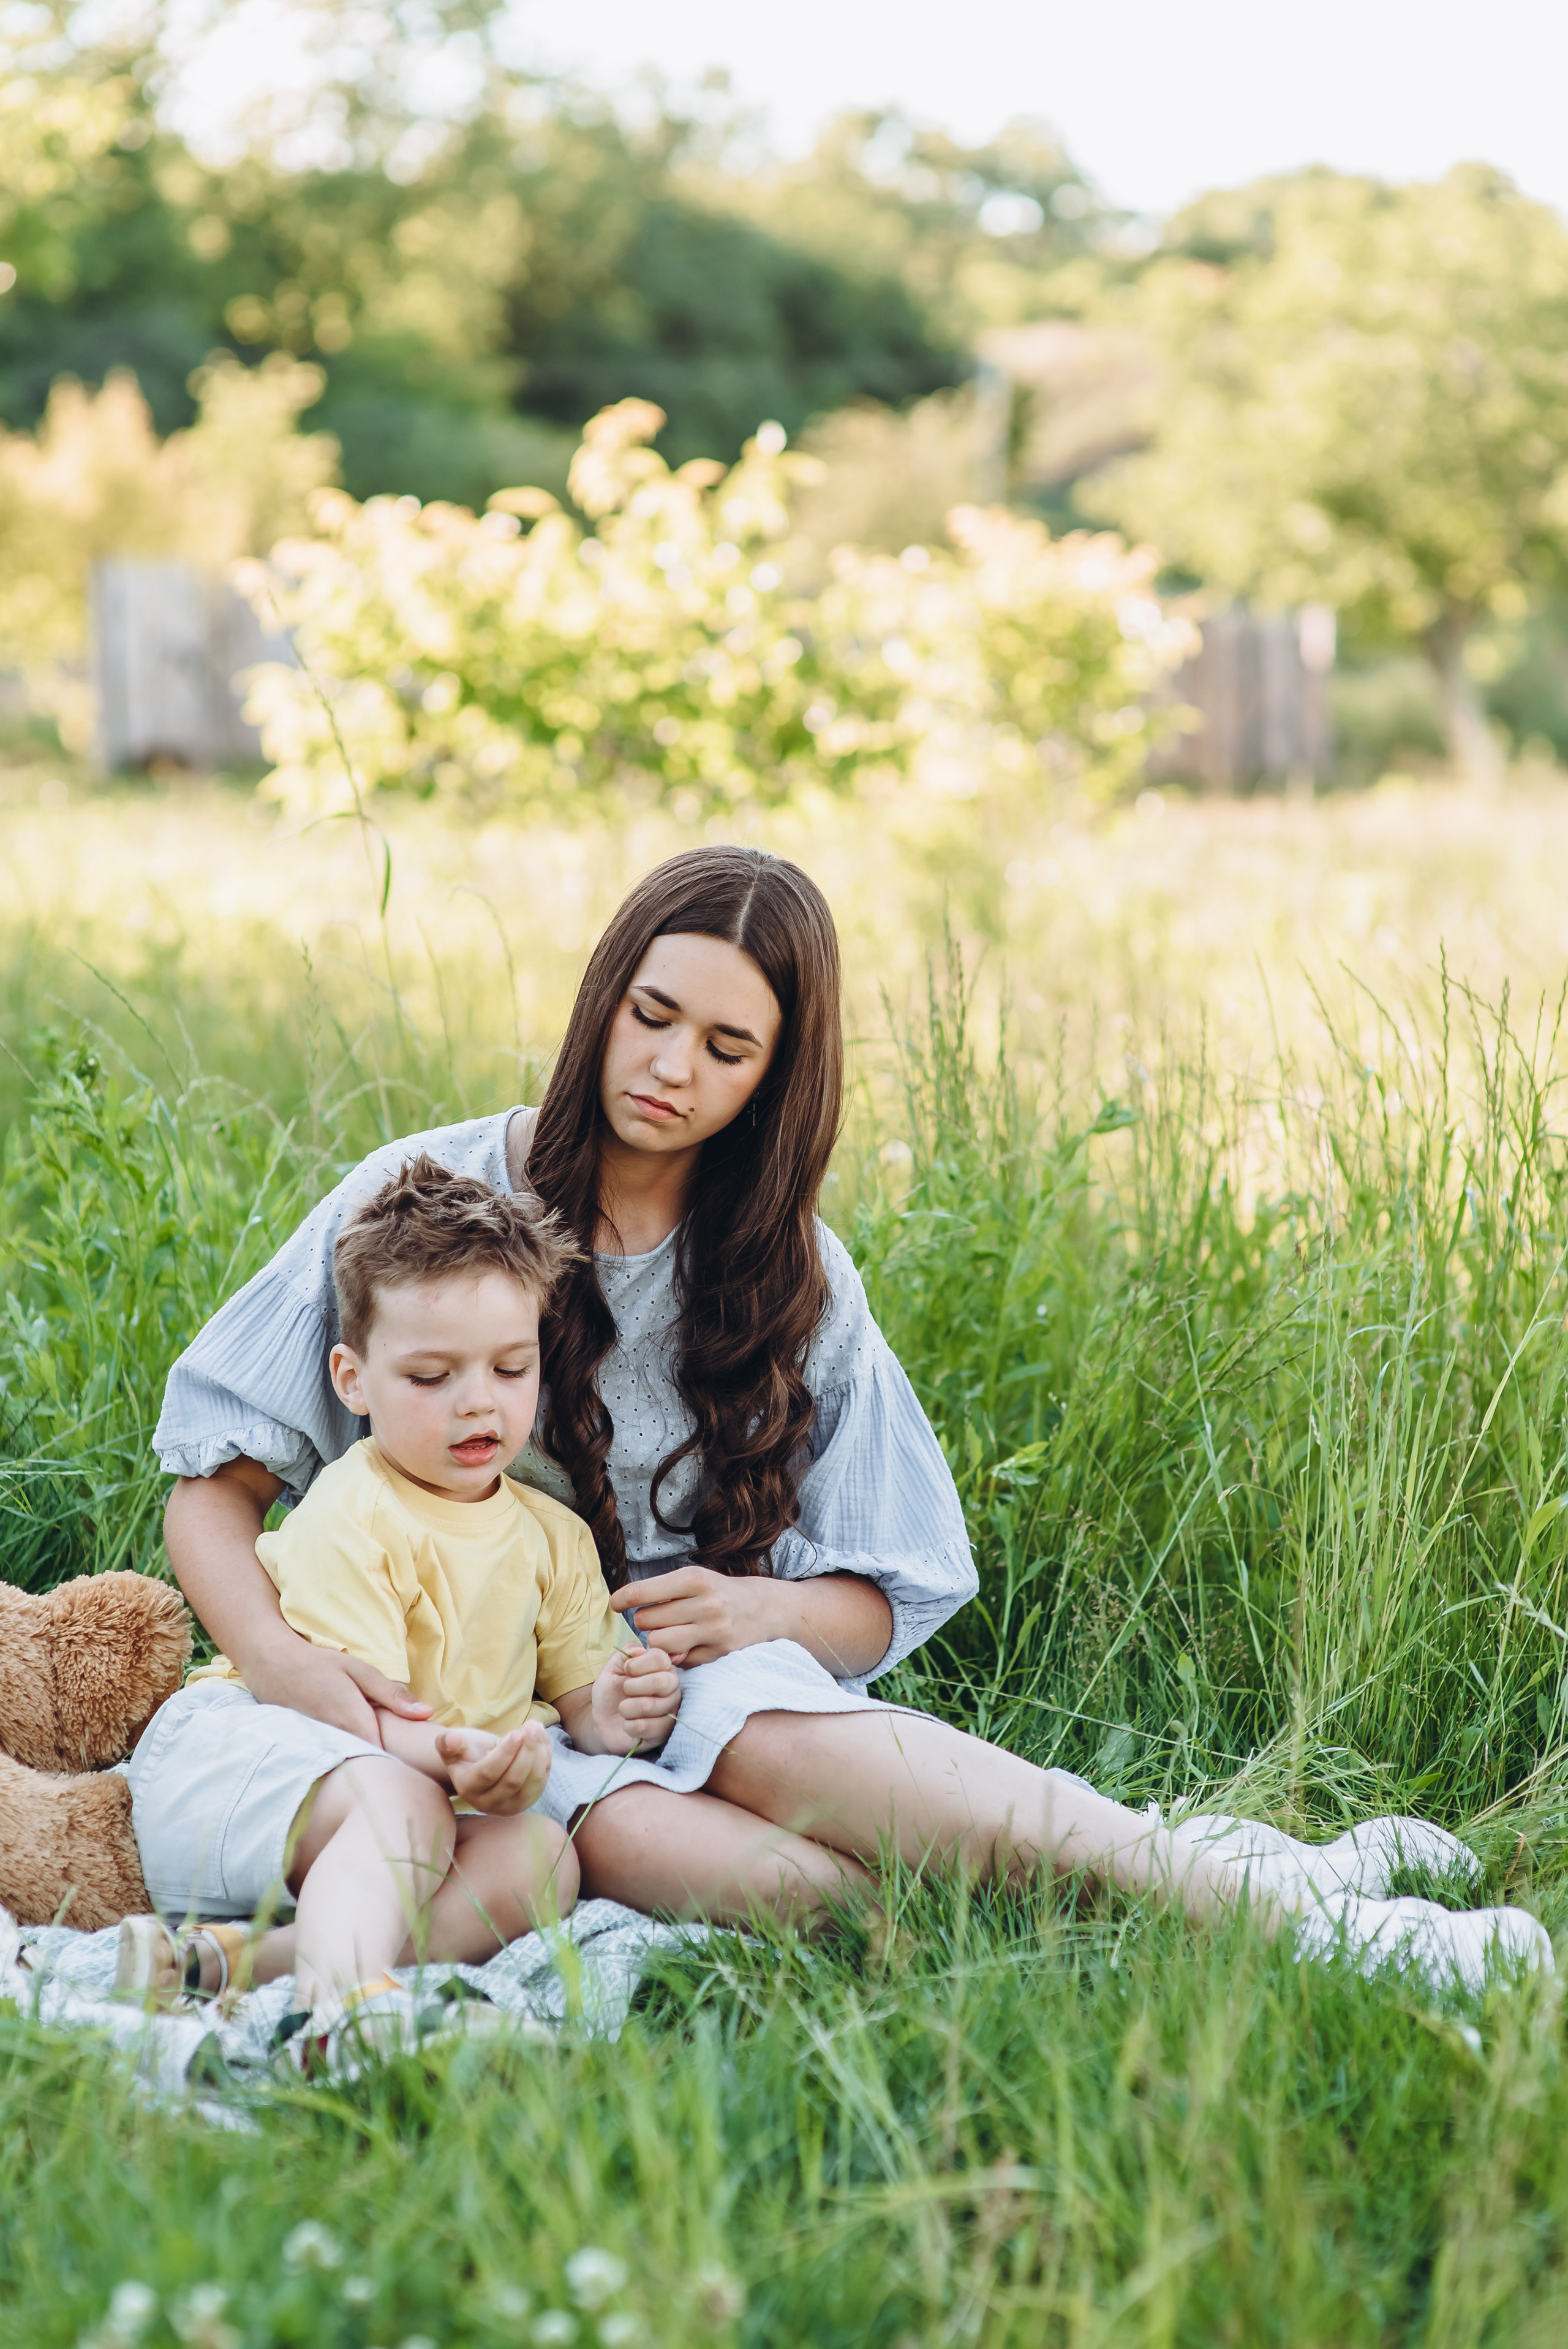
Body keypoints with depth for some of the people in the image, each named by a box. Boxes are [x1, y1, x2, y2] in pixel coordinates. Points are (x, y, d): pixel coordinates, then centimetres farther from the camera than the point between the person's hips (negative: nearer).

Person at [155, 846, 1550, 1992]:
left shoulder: (794, 1282, 9)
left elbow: (878, 1606, 11)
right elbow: (215, 1478, -1)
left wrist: (772, 1611, -13)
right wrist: (281, 1663, -22)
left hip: (696, 1682, 2)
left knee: (771, 1734, -38)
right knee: (785, 1875, -36)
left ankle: (1280, 1892, -41)